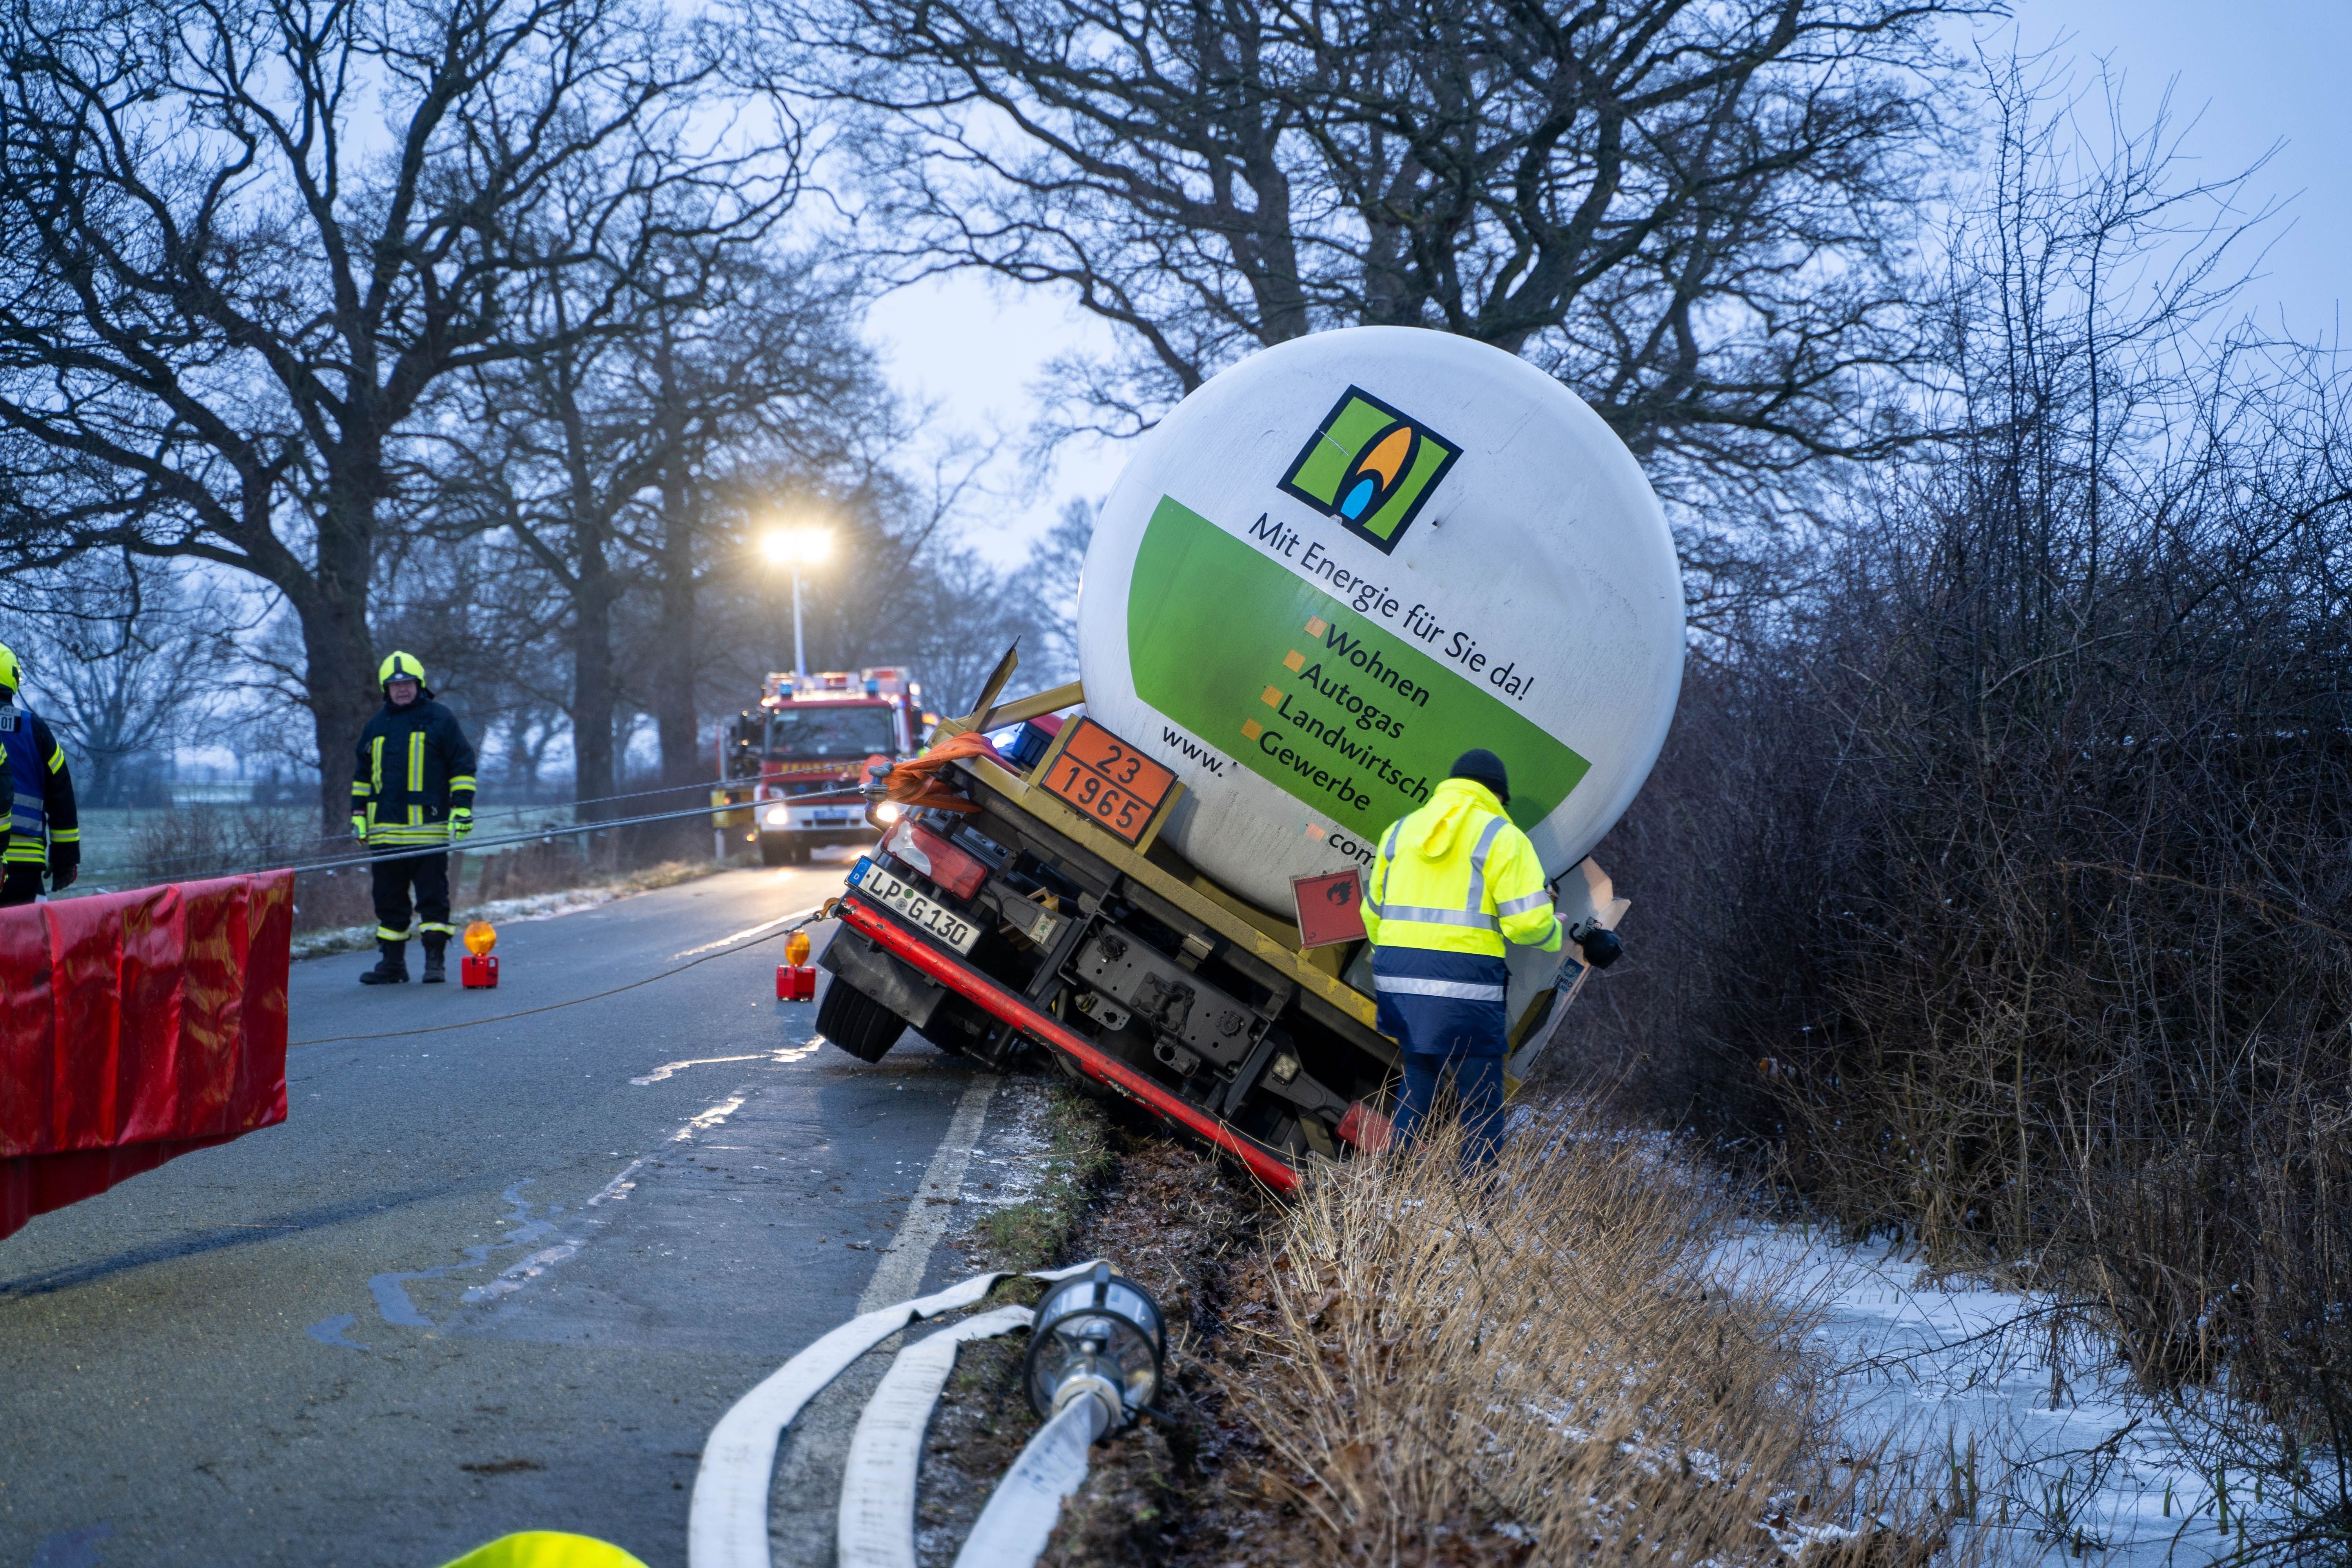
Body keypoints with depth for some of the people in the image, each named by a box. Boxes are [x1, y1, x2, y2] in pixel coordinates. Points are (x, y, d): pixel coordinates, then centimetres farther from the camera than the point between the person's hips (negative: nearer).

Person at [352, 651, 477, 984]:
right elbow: (363, 775, 24)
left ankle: (435, 960, 1)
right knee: (388, 900, 8)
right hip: (385, 831, 5)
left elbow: (462, 766, 1)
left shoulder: (440, 719, 2)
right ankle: (391, 962, 14)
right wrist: (358, 815, 18)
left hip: (429, 829, -5)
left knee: (433, 897, -3)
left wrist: (462, 808, -6)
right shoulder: (376, 727, 16)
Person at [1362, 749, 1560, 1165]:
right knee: (1481, 1104, 4)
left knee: (1418, 1084, 21)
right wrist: (1553, 935, 12)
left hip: (1396, 978, 6)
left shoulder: (1400, 831, 16)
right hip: (1463, 989, -6)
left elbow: (1373, 912, 20)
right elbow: (1527, 921, -10)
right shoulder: (1501, 836, -2)